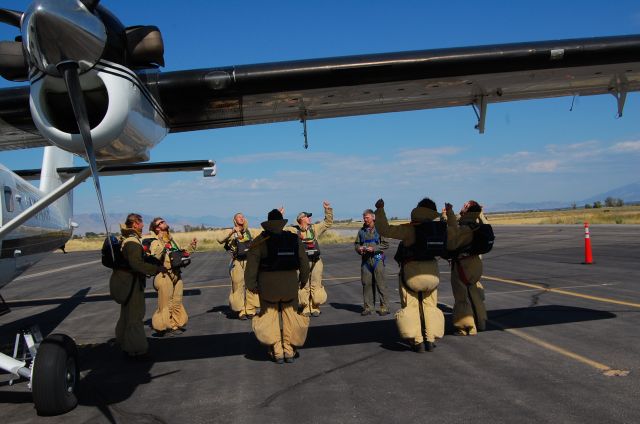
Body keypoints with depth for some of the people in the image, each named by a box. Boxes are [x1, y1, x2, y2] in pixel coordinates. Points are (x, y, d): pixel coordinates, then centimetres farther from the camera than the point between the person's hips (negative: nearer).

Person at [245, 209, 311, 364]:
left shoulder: (260, 240, -6)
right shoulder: (294, 239, 3)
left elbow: (251, 264, -11)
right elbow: (304, 262, 8)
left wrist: (251, 284, -3)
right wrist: (303, 280, 22)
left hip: (268, 284, -2)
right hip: (290, 283, 2)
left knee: (270, 317, 11)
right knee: (290, 316, 15)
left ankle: (277, 352, 10)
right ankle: (289, 351, 17)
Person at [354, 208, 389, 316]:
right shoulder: (362, 231, 14)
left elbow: (386, 244, -6)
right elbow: (357, 244, 19)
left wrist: (374, 248, -15)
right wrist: (359, 249, -2)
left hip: (377, 259, -4)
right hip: (365, 260, 4)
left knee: (380, 283, -4)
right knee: (366, 283, 3)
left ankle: (384, 307, 3)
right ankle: (368, 307, 12)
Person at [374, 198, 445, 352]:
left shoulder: (409, 229, -18)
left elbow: (384, 230, -22)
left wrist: (380, 210, -13)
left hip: (411, 272, -4)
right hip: (431, 273, 4)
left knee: (411, 307, 7)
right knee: (430, 306, 18)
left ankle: (417, 342, 3)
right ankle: (430, 340, 16)